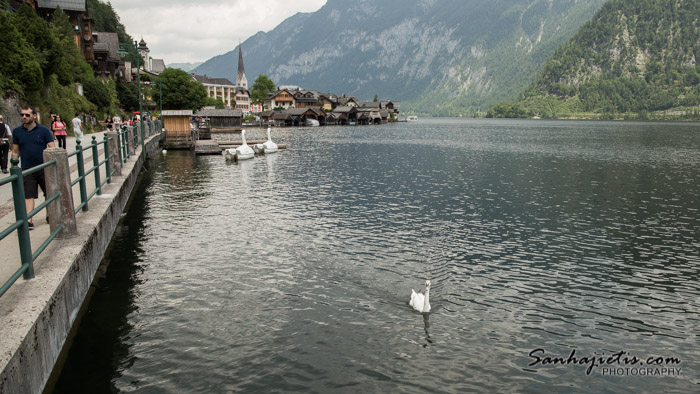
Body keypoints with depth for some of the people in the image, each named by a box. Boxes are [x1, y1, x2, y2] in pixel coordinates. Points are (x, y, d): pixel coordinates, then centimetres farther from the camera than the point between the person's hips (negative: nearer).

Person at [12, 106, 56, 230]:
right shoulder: (17, 131, 6)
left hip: (44, 168, 0)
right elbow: (15, 152, 10)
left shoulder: (44, 130, 0)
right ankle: (28, 221, -6)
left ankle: (49, 215, 28)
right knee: (28, 196, -4)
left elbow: (52, 148, -2)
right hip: (27, 170, 1)